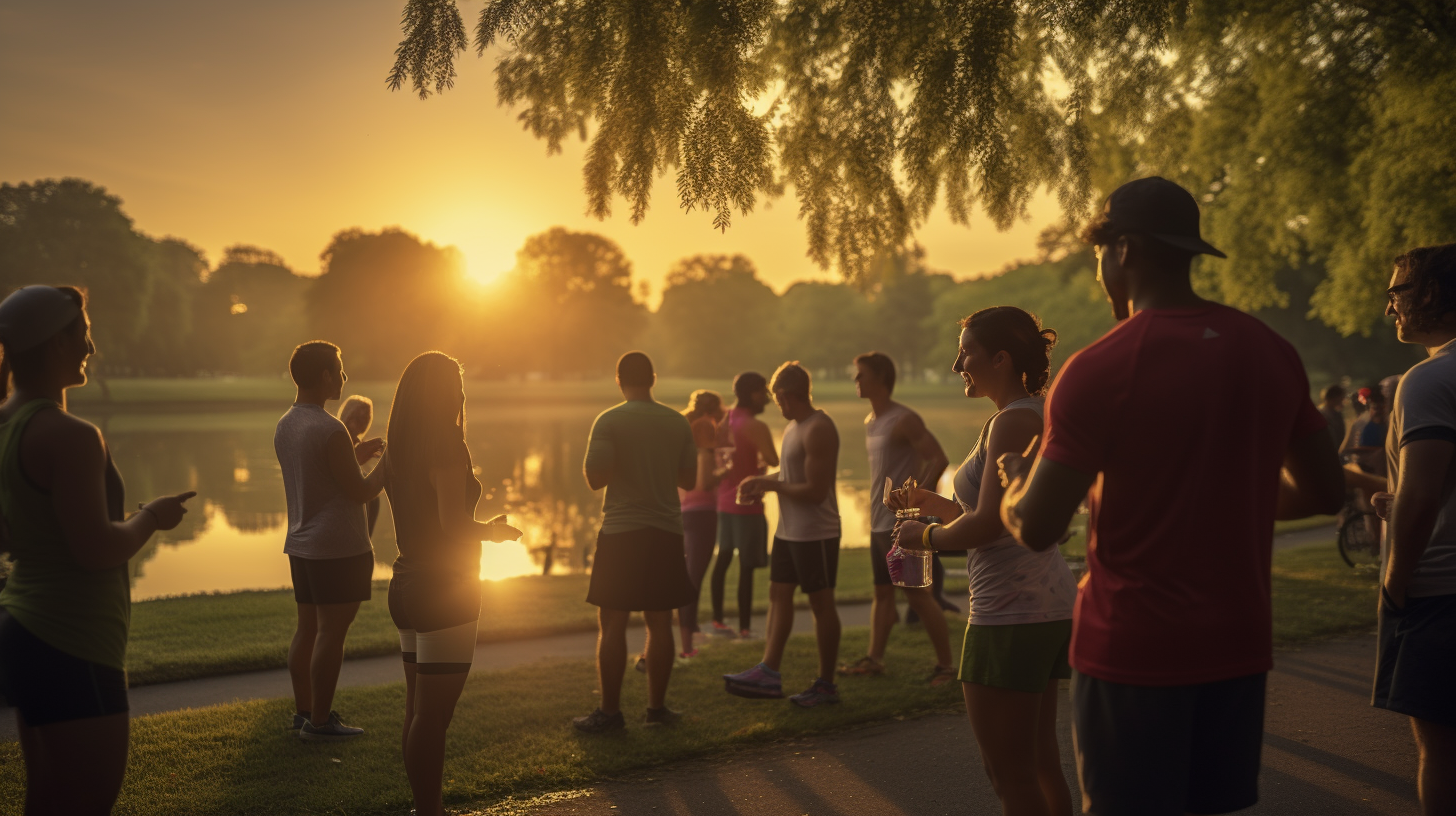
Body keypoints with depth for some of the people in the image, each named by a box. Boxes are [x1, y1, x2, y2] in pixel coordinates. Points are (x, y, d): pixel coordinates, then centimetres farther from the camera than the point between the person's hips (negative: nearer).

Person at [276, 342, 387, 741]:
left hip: (300, 544, 9)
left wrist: (355, 456, 22)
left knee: (307, 628, 15)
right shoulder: (330, 430, -19)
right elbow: (360, 492, -15)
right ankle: (319, 720, 5)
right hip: (339, 548, -9)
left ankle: (303, 710, 25)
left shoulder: (284, 427, 9)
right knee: (331, 632, -1)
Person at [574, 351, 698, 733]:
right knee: (660, 623, 10)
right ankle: (657, 706, 17)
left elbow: (595, 479, -13)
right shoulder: (679, 423, 5)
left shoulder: (609, 421, -8)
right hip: (667, 533, 4)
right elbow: (689, 480, 10)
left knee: (612, 625, 3)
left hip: (621, 533, -4)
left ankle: (610, 711, 6)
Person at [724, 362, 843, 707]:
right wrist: (763, 481, 7)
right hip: (788, 530, 10)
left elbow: (816, 490, -24)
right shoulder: (794, 425, 11)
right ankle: (769, 672, 11)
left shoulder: (819, 430, -20)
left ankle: (826, 684, 11)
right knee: (778, 594, 8)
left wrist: (772, 485, -13)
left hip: (815, 533, -10)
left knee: (821, 604, 1)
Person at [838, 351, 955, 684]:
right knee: (882, 592, 13)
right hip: (879, 522, 9)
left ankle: (945, 665, 3)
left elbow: (938, 460, -19)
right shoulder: (870, 422, 15)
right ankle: (874, 659, 20)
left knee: (918, 595, -5)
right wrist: (878, 502, 14)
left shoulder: (904, 420, -13)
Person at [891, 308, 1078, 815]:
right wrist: (930, 503, 21)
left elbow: (987, 525, -23)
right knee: (1041, 767, 19)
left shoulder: (1012, 422, -16)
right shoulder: (1038, 416, 15)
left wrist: (926, 536, -7)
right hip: (1051, 605, 10)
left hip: (1012, 612, -10)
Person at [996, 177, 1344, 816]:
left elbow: (1036, 528, -17)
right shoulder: (1272, 354, 3)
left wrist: (1014, 481, 4)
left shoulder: (1098, 369, -16)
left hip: (1131, 650, -6)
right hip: (1239, 644, 6)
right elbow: (1324, 492, 13)